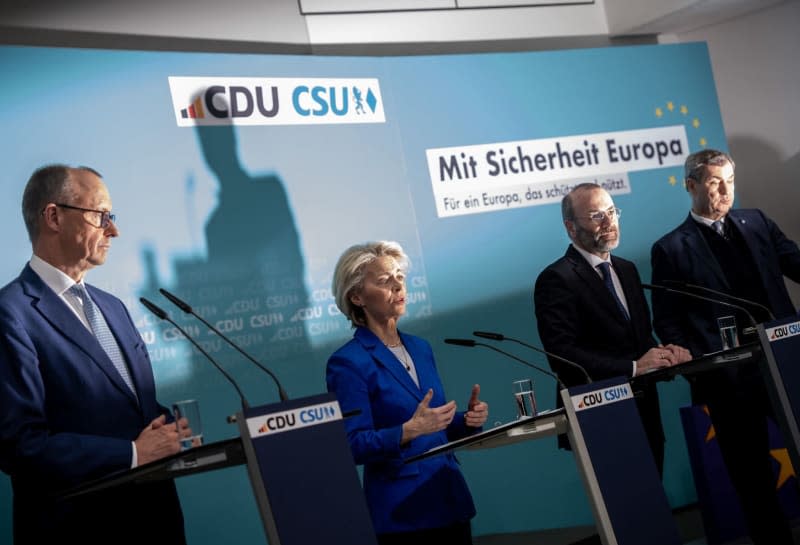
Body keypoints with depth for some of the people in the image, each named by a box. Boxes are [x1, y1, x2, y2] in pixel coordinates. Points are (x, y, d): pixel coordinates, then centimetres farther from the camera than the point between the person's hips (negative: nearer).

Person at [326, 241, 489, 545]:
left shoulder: (420, 348, 11)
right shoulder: (347, 363, -11)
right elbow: (354, 446, -16)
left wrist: (467, 420, -2)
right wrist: (409, 431, -28)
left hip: (451, 499, 7)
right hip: (401, 513, -7)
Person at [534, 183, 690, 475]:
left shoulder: (627, 270, 14)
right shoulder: (556, 279, -12)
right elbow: (562, 355, -21)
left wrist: (661, 353, -4)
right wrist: (633, 368, -22)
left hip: (644, 414, 7)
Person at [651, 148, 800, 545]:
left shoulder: (756, 223, 10)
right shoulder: (671, 250, -2)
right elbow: (666, 323, -2)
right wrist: (699, 371, -12)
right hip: (729, 379, -3)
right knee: (751, 475, 7)